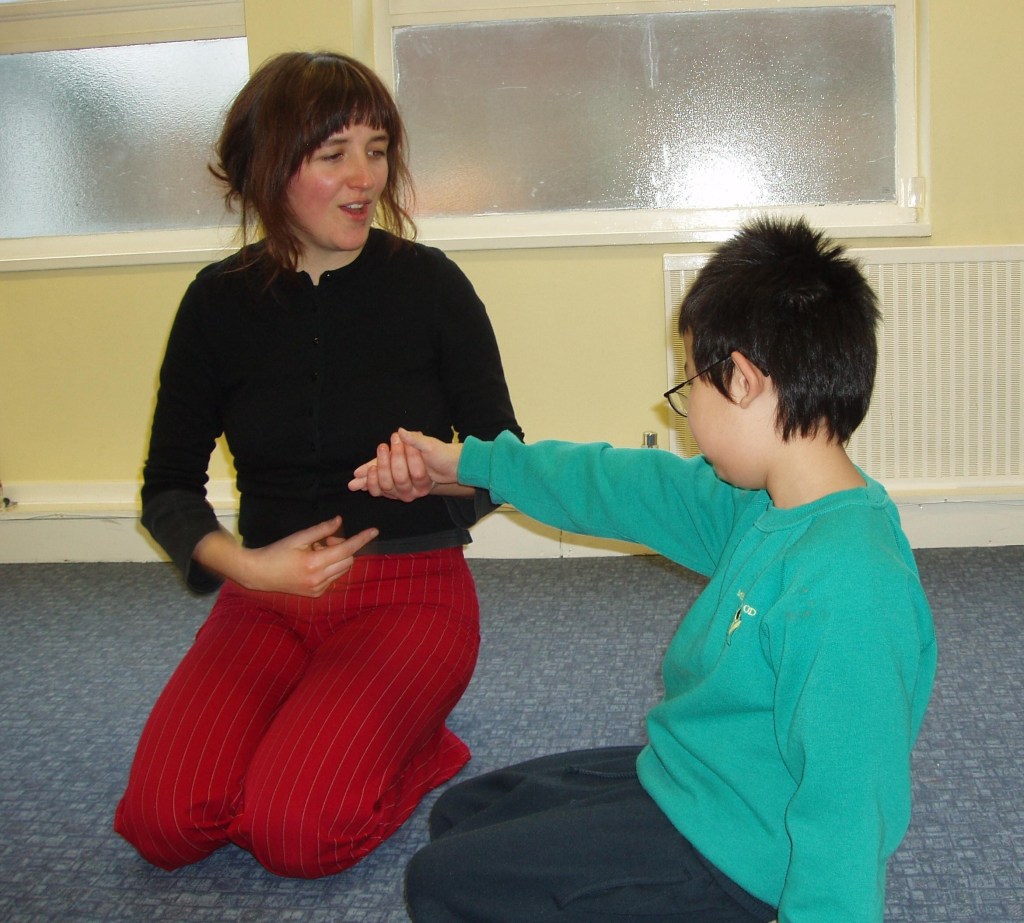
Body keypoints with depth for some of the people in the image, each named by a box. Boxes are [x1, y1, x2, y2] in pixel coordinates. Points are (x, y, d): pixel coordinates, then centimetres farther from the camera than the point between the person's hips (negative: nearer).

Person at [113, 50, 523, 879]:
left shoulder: (428, 282, -4)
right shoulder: (221, 300, 2)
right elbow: (168, 487, 5)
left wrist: (440, 476, -24)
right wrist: (246, 564, -15)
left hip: (409, 589, -3)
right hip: (267, 596, 3)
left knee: (295, 831, -23)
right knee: (164, 820, -17)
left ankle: (415, 746, 6)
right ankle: (310, 719, 10)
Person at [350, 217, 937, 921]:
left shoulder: (846, 590, -33)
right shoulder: (759, 504, -3)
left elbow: (845, 809, -31)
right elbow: (628, 487, 10)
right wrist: (464, 464, 20)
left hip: (727, 856, -9)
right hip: (682, 777, 9)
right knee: (461, 813, 20)